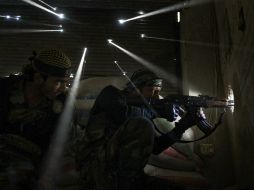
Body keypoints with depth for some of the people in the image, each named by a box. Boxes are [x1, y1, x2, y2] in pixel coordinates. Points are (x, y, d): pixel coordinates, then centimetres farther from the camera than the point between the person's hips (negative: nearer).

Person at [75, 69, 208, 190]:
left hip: (119, 169, 7)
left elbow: (155, 148, 10)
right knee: (141, 126, -26)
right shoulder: (110, 94, 0)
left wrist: (182, 126, 0)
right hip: (94, 164, -7)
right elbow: (122, 114, -23)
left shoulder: (140, 108, 18)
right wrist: (158, 109, -12)